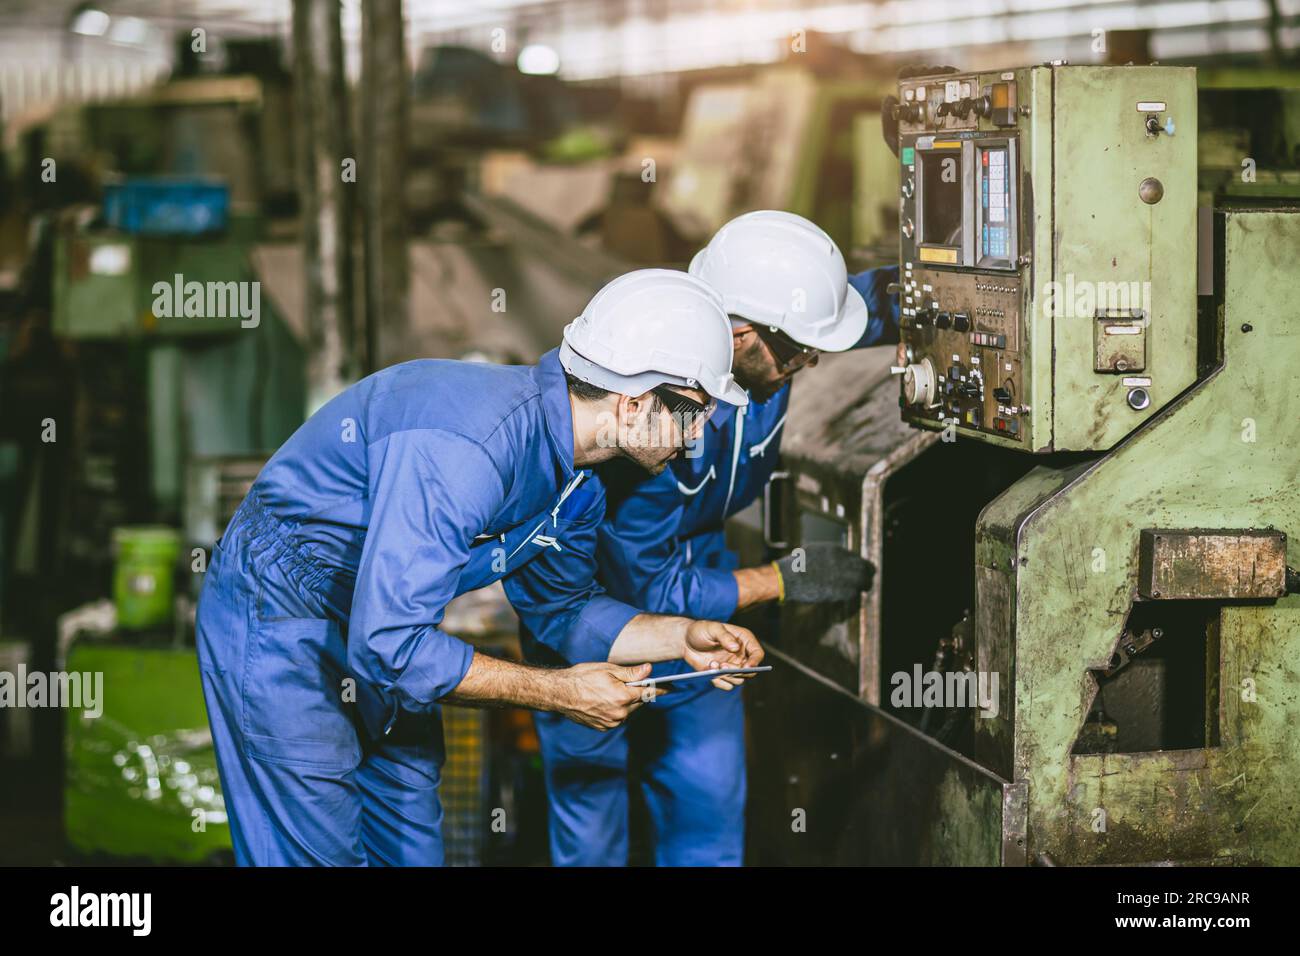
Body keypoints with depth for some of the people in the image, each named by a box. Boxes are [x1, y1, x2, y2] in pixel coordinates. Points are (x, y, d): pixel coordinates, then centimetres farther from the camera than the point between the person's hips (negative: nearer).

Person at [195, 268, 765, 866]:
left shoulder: (577, 478, -5)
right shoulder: (465, 449, -35)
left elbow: (558, 608, 11)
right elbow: (387, 645, -36)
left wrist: (682, 637, -6)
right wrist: (556, 692, -28)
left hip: (381, 622, 9)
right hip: (279, 617, -9)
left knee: (413, 845, 12)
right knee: (320, 853, -7)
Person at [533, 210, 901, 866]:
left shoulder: (769, 329, -19)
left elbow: (883, 295, 3)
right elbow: (645, 589, -27)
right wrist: (784, 579, -20)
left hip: (693, 566, 6)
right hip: (594, 584, -6)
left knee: (709, 806, 4)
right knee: (590, 800, 1)